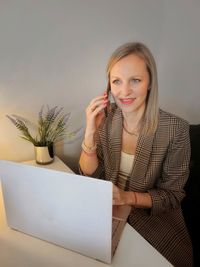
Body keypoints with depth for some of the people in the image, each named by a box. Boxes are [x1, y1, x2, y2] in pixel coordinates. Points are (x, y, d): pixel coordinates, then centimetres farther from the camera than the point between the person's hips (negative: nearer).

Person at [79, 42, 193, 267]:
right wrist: (90, 132, -25)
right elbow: (90, 177, -10)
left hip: (153, 218, -1)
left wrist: (127, 197, -24)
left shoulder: (175, 128, -18)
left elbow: (172, 196, -9)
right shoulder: (106, 117, -10)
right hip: (106, 211, 2)